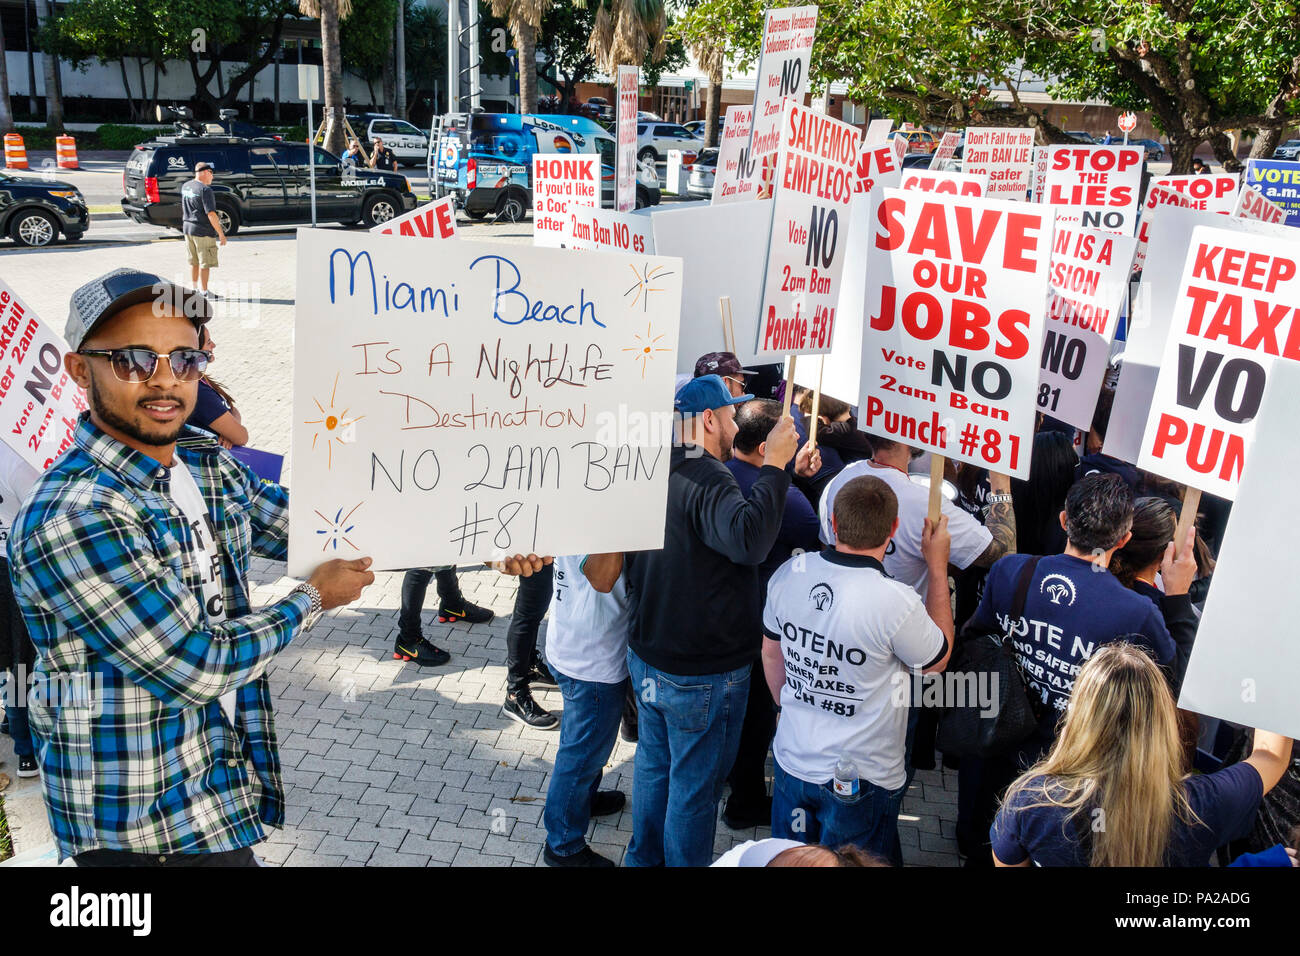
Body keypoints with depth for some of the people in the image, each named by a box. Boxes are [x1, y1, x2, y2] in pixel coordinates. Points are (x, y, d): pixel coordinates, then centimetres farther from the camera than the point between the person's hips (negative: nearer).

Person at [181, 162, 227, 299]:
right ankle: (204, 293, 5)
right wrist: (221, 234, -18)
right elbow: (211, 214, -21)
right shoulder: (205, 190, -18)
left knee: (194, 262, 18)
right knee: (205, 263, 1)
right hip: (203, 231, -8)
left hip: (187, 228, 8)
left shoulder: (185, 187, 8)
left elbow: (184, 209, 17)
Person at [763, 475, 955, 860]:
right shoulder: (895, 602, -28)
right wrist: (938, 566, -2)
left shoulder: (788, 574, -12)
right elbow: (937, 660, -6)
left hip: (792, 761, 5)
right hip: (862, 781, -4)